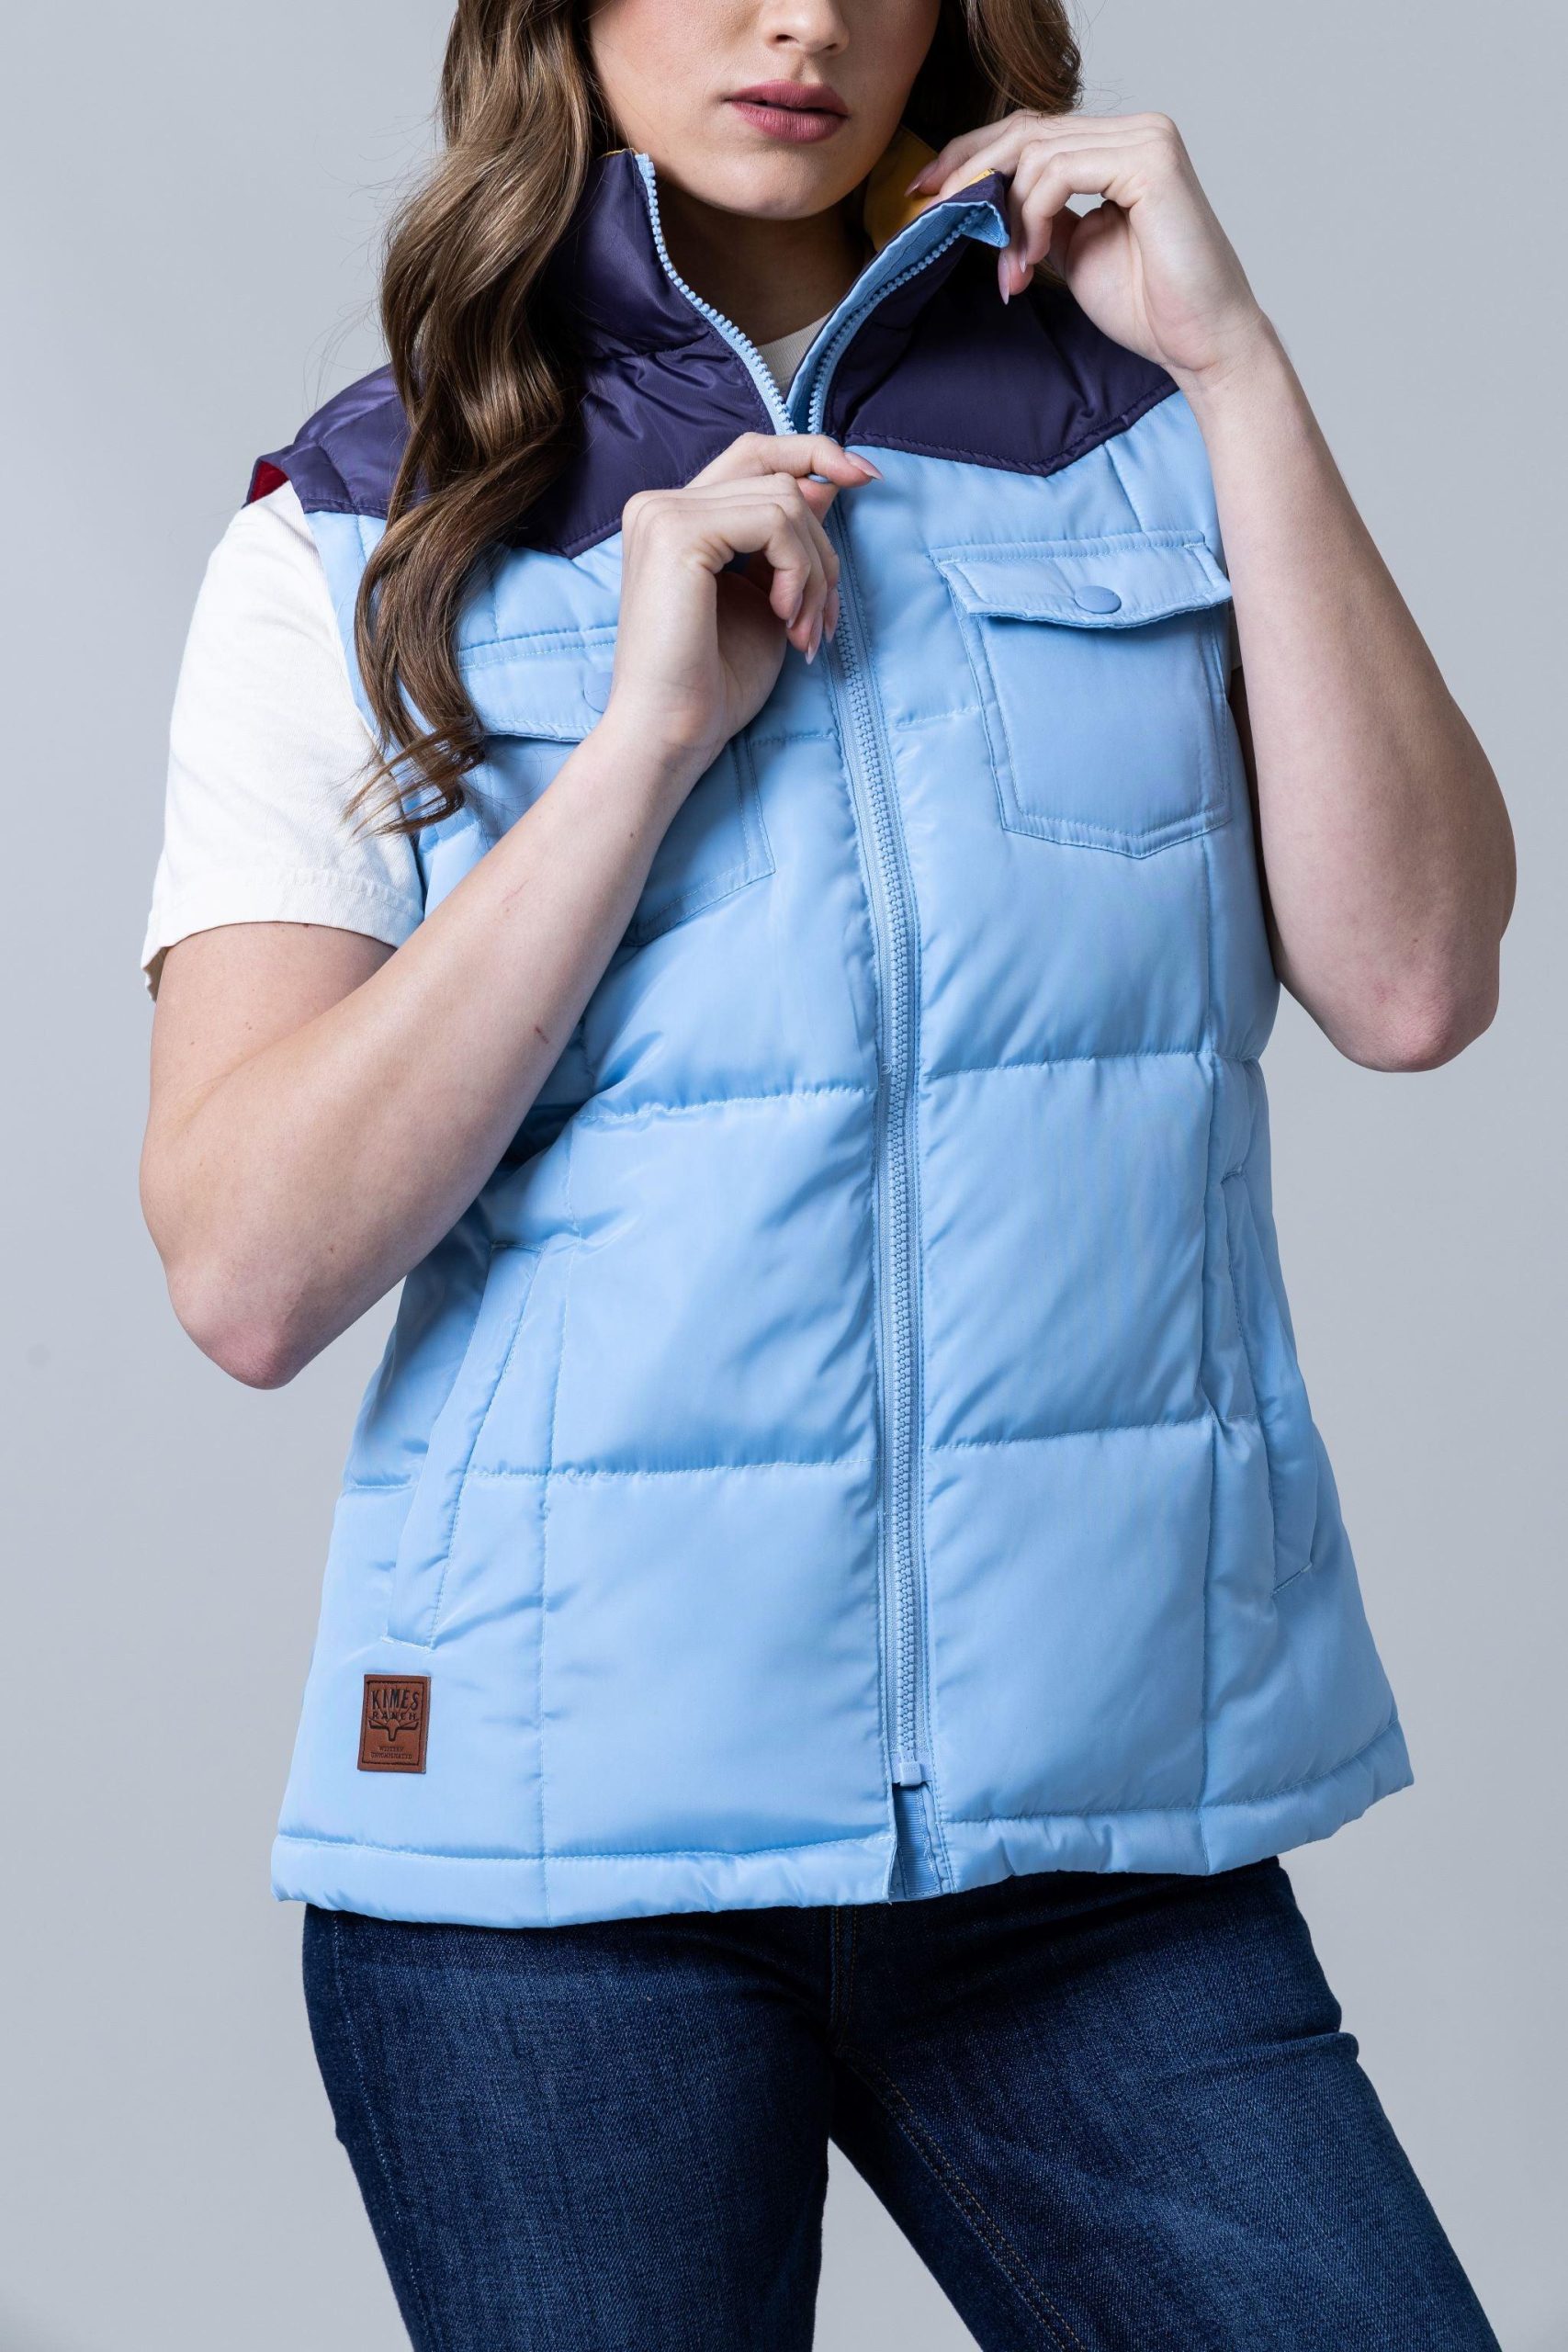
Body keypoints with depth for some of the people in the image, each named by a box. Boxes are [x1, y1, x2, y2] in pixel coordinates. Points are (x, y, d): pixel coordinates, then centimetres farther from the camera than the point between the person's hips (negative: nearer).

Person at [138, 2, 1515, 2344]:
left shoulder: (1137, 437, 8)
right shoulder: (361, 540, 2)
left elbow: (1410, 977, -6)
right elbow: (251, 1270, -9)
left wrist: (1239, 368, -7)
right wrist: (655, 733, -14)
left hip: (1094, 1816, 2)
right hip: (558, 1818, -1)